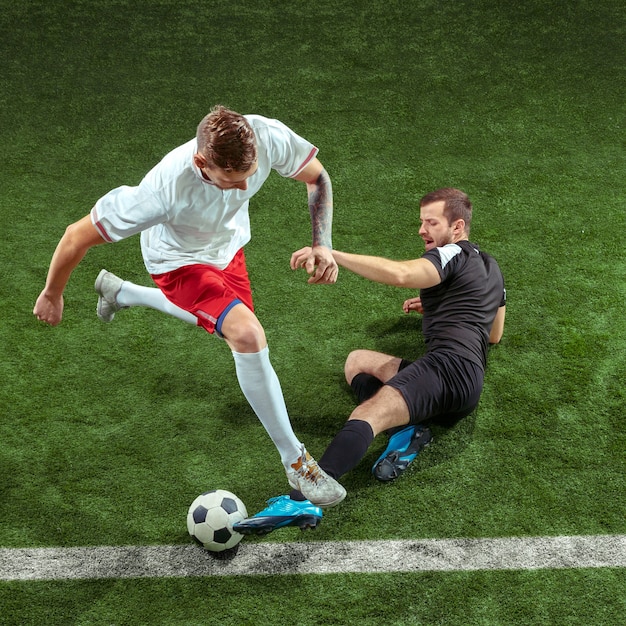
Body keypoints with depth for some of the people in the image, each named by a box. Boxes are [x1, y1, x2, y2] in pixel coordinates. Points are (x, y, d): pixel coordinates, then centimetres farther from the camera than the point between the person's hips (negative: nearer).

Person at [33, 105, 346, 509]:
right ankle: (296, 462, -9)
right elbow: (78, 236, -31)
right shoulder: (165, 188, -45)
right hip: (180, 260, -6)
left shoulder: (268, 137, -35)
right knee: (248, 335, -27)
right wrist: (52, 296, -15)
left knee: (224, 319, 31)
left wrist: (323, 244, -27)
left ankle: (119, 291, 54)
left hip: (228, 245, 6)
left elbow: (317, 177, -12)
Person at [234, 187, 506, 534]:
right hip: (469, 389, 10)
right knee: (357, 360, 19)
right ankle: (404, 430, -9)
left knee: (366, 415, -30)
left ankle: (302, 500, -53)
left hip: (448, 365, -10)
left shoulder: (452, 255, 0)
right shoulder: (490, 266, 28)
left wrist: (331, 253, -20)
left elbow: (399, 274, -22)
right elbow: (494, 335, 37)